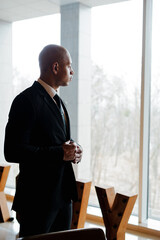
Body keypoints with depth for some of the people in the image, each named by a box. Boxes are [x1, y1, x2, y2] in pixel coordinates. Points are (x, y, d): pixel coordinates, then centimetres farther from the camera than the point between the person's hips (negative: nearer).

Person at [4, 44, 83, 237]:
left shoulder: (57, 100, 14)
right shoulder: (26, 100, -16)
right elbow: (12, 152, -22)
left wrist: (72, 149, 0)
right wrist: (59, 153, -22)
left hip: (63, 196, 9)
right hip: (39, 199, -9)